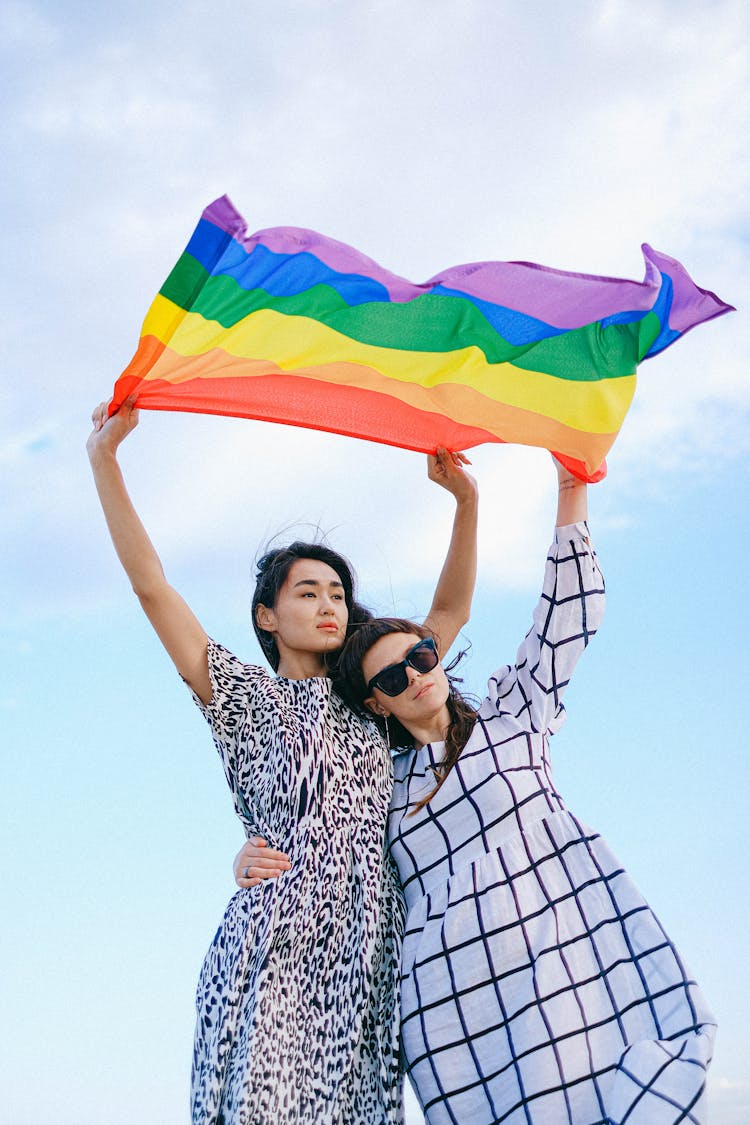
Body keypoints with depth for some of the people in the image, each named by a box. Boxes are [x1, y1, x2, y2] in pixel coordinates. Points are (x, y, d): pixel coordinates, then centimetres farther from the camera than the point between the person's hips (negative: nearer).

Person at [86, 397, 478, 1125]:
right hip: (274, 957, -4)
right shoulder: (247, 698, 8)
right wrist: (104, 458, -3)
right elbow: (151, 587, 1)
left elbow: (450, 611, 21)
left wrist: (466, 501, 11)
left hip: (364, 961, 4)